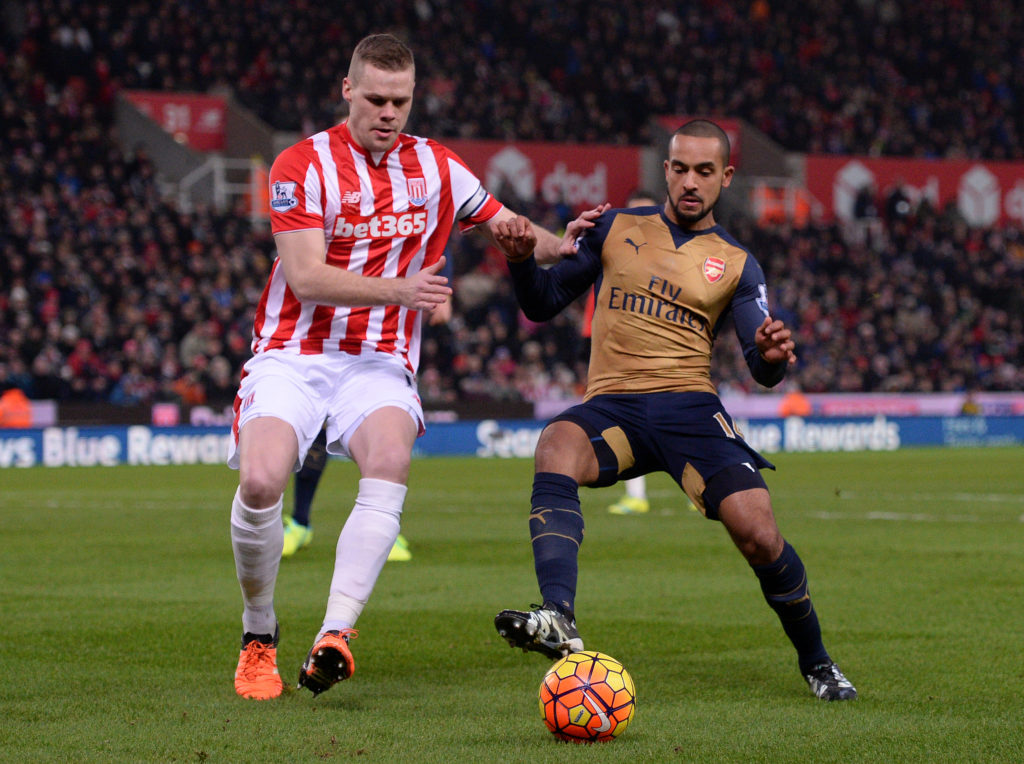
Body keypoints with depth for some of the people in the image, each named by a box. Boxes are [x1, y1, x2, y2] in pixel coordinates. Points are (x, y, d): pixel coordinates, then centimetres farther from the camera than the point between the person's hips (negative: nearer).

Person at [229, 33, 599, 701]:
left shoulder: (437, 168, 10)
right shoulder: (303, 165, -4)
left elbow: (510, 228, 23)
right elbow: (305, 276, -13)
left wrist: (562, 243, 1)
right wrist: (399, 290, -24)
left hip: (379, 364, 2)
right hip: (292, 357, -2)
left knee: (390, 460, -31)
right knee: (261, 481, -27)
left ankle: (335, 635, -38)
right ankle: (259, 638, -2)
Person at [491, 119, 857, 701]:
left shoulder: (736, 264, 12)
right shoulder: (617, 228, 14)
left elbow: (763, 369, 5)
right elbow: (543, 304, 15)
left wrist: (772, 356, -20)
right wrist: (523, 261, -6)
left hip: (689, 405, 0)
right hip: (612, 405, 0)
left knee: (758, 532, -19)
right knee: (556, 447, -35)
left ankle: (817, 663, 9)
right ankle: (559, 620, -51)